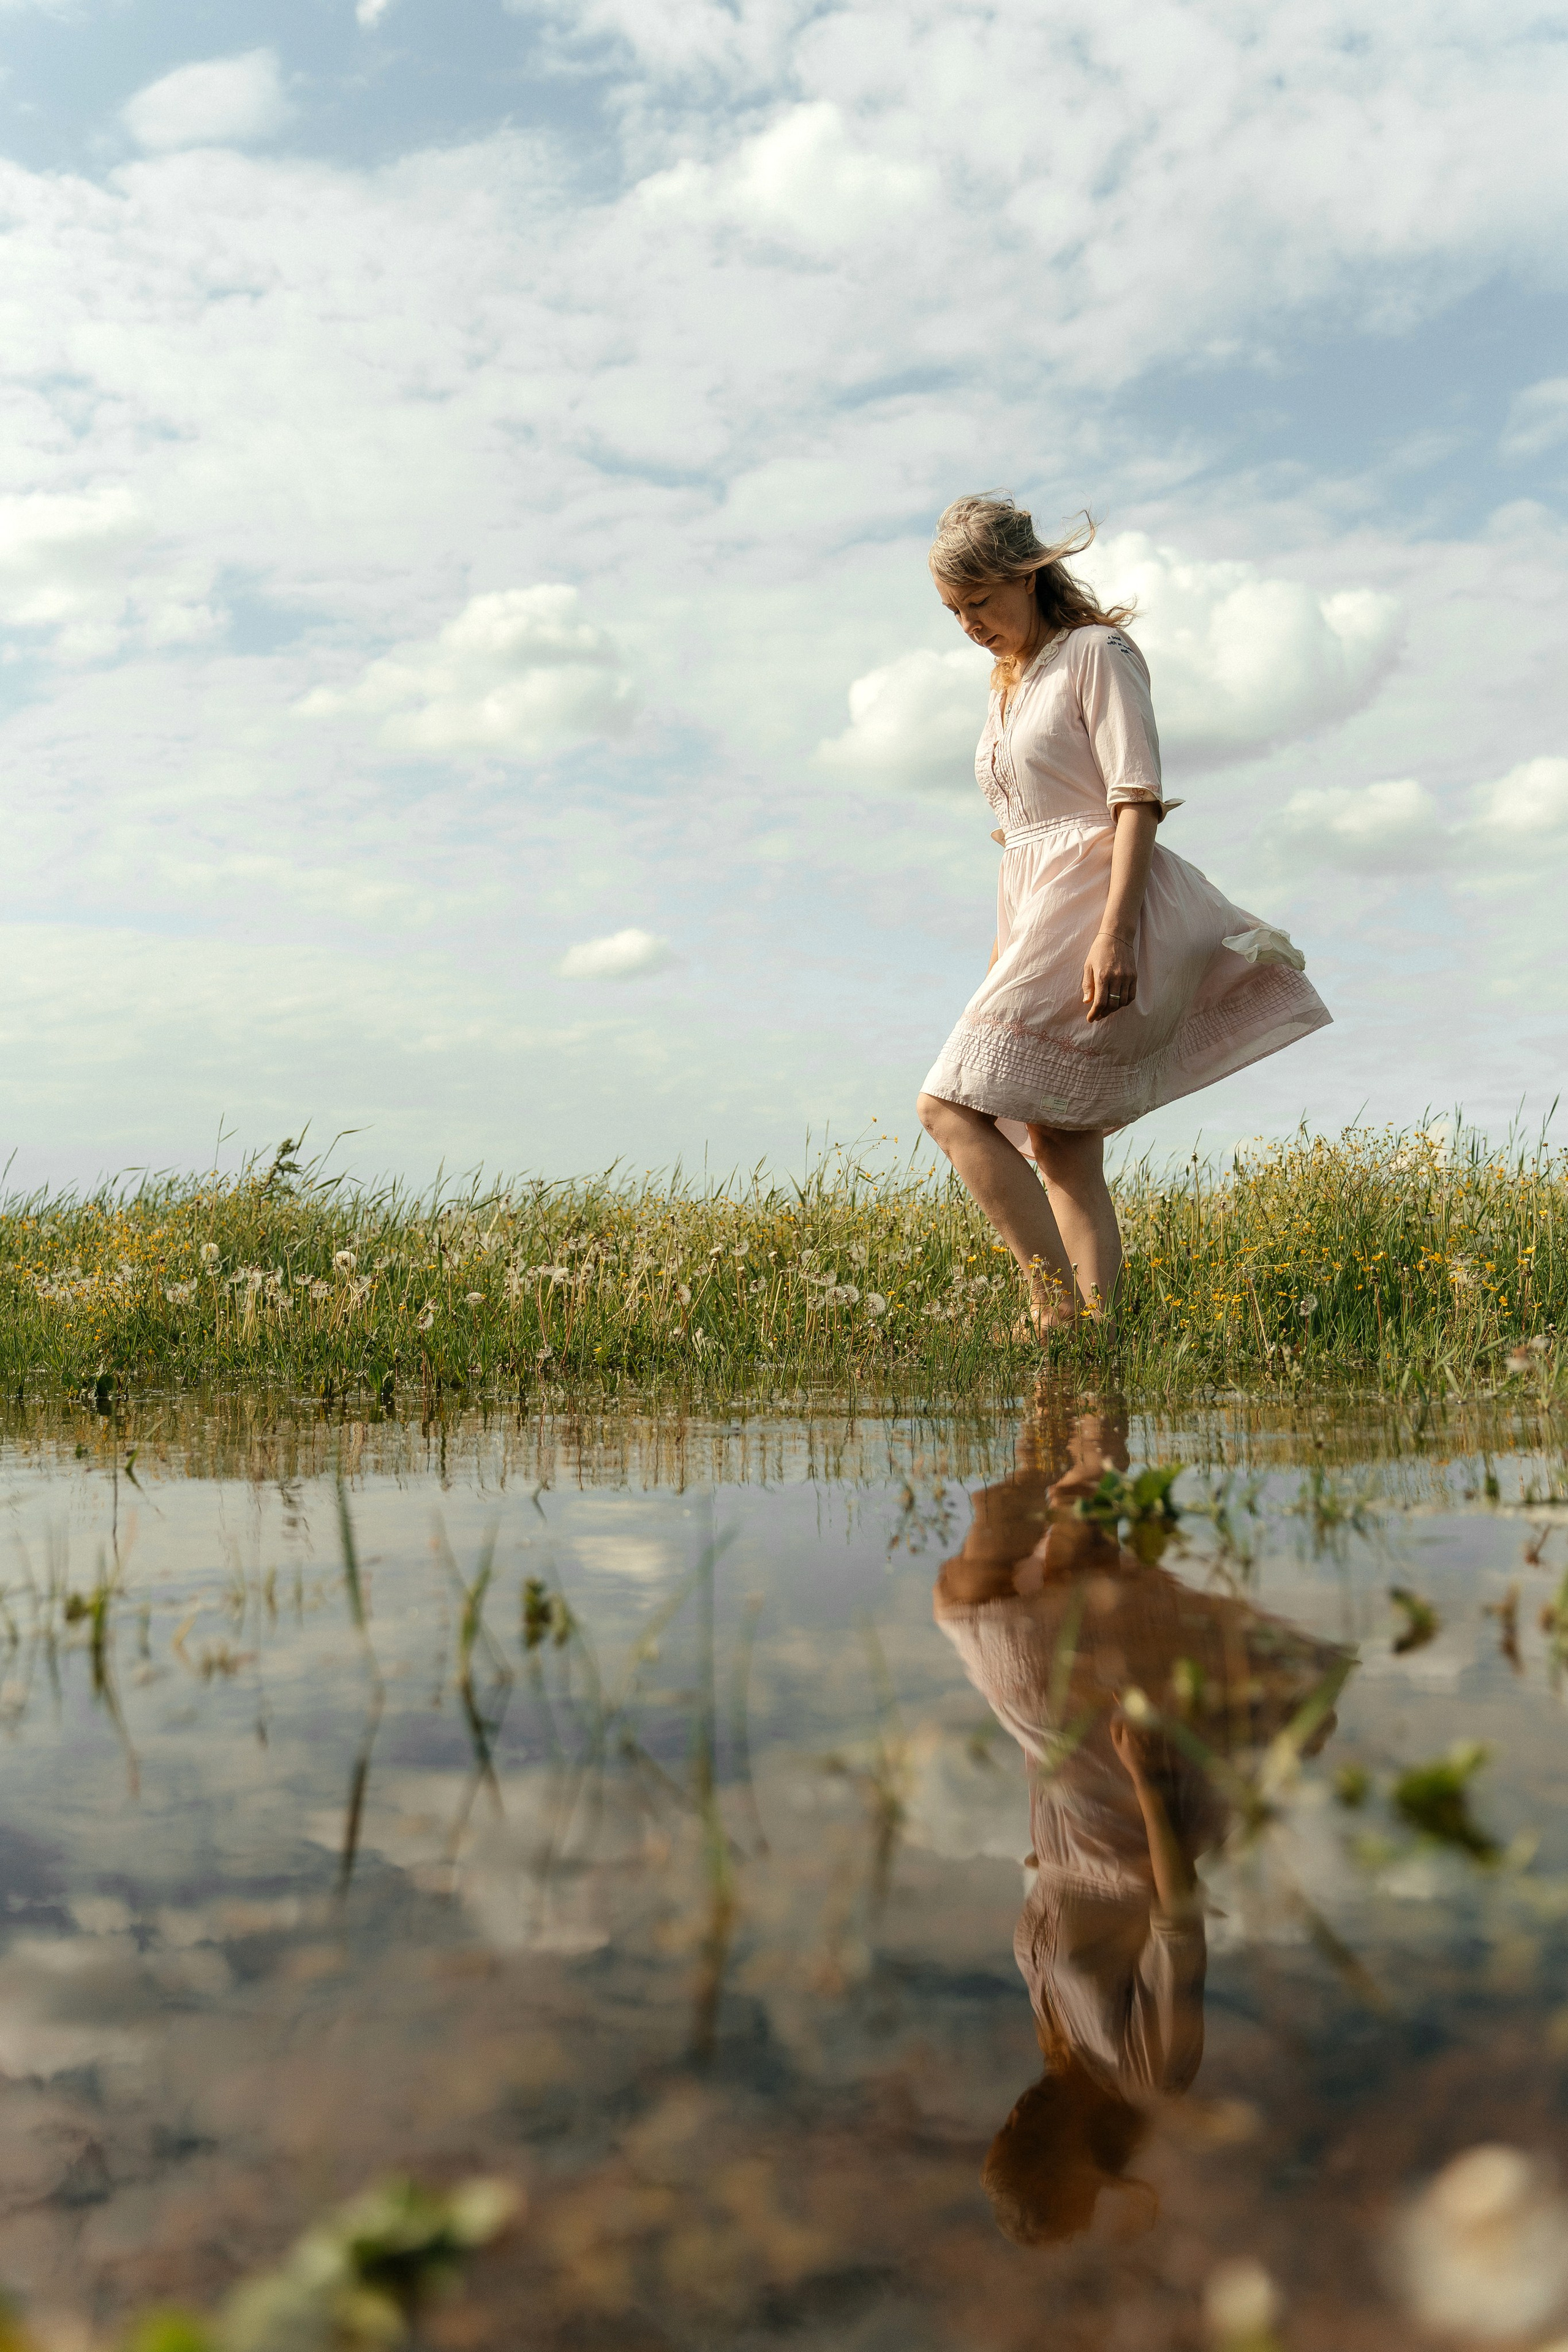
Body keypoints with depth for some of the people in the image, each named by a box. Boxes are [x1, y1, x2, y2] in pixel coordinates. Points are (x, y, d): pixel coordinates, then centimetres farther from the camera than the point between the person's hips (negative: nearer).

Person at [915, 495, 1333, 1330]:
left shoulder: (1097, 652, -3)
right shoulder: (1005, 685, 22)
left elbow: (1139, 800, -12)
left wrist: (1114, 931, -23)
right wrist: (1005, 950, 21)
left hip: (1092, 901, -9)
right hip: (1032, 912, 9)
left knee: (949, 1107, -18)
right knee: (1062, 1151, 1)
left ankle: (1059, 1311, -19)